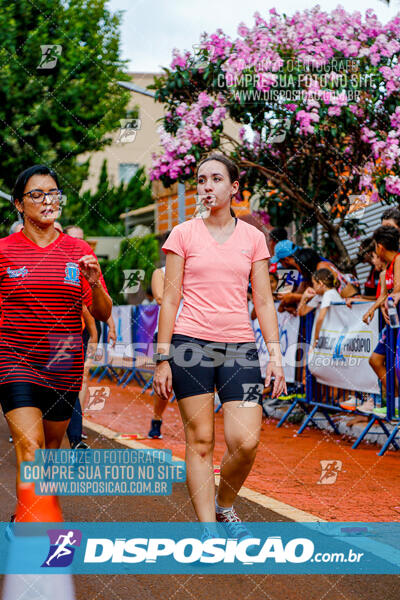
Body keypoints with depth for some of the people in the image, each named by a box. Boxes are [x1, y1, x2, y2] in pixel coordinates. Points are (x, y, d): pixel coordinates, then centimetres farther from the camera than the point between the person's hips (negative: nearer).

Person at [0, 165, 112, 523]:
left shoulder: (79, 251, 4)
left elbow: (103, 314, 4)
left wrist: (94, 282, -14)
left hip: (64, 365, 3)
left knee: (51, 448, 15)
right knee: (30, 448, -17)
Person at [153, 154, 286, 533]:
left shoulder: (253, 237, 10)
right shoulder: (183, 234, 5)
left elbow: (263, 302, 10)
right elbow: (170, 299, 4)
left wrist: (275, 354, 2)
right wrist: (162, 358, -1)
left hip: (239, 346, 2)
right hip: (191, 343, -1)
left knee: (245, 442, -8)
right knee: (199, 441, -1)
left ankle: (224, 505, 21)